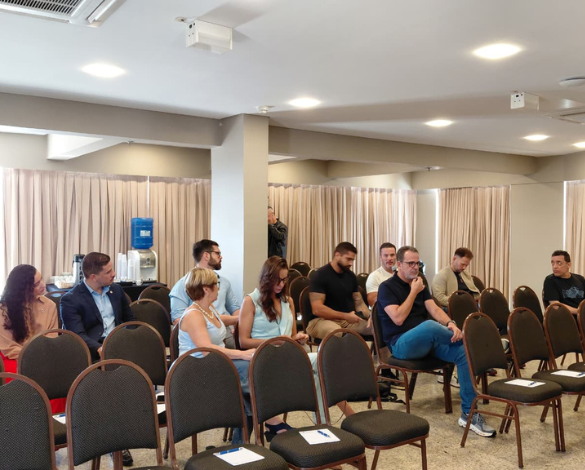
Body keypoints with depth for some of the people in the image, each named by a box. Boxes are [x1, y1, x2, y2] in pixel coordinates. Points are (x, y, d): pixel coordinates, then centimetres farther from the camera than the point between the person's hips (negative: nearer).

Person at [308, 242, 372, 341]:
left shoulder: (351, 276, 11)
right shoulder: (320, 275, -10)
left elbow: (359, 302, 14)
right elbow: (317, 309, -17)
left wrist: (369, 316, -8)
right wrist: (346, 316, -20)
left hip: (348, 320, 6)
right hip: (324, 319, -6)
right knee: (335, 332, -41)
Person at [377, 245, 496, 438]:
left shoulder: (420, 285, 17)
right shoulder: (387, 287, -4)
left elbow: (434, 309, 3)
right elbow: (398, 319, -17)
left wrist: (450, 324, -19)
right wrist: (413, 292, -11)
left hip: (428, 341, 7)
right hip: (402, 343, -6)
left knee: (465, 351, -20)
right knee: (430, 325, -40)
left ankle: (468, 413, -20)